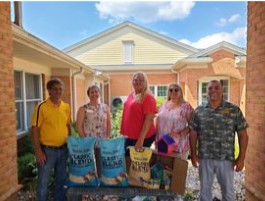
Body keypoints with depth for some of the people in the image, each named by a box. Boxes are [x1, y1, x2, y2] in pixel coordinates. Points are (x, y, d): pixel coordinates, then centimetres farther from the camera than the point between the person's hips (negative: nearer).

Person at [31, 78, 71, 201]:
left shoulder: (66, 107, 4)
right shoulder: (42, 107, -12)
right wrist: (38, 151, -15)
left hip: (63, 149, 5)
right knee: (43, 182, 10)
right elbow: (35, 130, -12)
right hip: (47, 150, -5)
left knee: (61, 180, 19)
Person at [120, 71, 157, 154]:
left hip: (144, 137, -7)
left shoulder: (148, 97, -15)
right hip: (129, 136, 7)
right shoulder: (131, 95, 8)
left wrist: (141, 139, -25)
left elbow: (149, 119, -21)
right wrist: (125, 132, 17)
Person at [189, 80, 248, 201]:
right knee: (205, 189, 16)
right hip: (204, 158, 1)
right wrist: (193, 154, 0)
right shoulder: (199, 111, 1)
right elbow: (193, 134, 5)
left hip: (226, 159, -1)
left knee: (228, 190, 14)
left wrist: (241, 157, -5)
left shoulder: (234, 110, -2)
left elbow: (243, 135, -1)